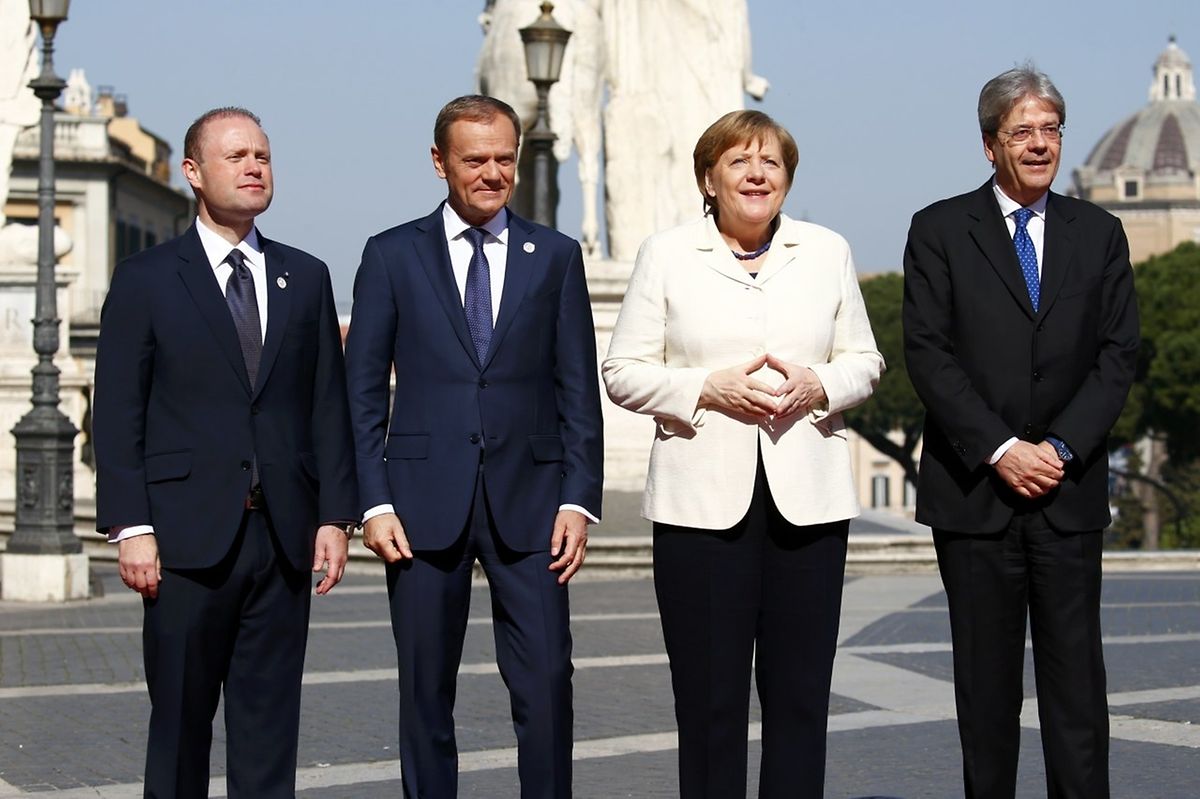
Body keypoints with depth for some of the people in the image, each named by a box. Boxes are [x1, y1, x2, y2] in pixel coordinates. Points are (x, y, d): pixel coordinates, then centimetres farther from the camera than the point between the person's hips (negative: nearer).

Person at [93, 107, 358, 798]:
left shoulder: (306, 278, 12)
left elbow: (330, 406, 11)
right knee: (181, 721, 4)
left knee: (270, 722, 6)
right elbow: (117, 417, -1)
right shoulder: (146, 280, 3)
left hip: (284, 534, 3)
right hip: (189, 534, -3)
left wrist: (336, 515, 3)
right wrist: (131, 528, -9)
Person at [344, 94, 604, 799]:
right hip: (425, 501, 0)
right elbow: (364, 392, 4)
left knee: (547, 683, -5)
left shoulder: (556, 257, 8)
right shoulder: (392, 256, 6)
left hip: (529, 503, 0)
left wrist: (578, 501, -3)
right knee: (426, 691, 7)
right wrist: (375, 503, -5)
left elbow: (579, 391, 7)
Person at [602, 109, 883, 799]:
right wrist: (710, 388, -12)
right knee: (710, 696, -1)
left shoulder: (828, 252, 12)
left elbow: (866, 361, 16)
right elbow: (624, 372, 3)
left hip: (809, 499, 2)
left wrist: (818, 385, -6)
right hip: (703, 500, -2)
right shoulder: (667, 255, 6)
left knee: (802, 691, 2)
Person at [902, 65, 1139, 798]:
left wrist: (1061, 448, -9)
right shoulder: (940, 231, 2)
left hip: (1070, 491, 2)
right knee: (985, 677, 5)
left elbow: (1117, 356, 4)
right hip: (974, 490, -1)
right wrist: (1000, 450, -13)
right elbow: (928, 354, -5)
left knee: (1076, 674, 1)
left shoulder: (1100, 234, 10)